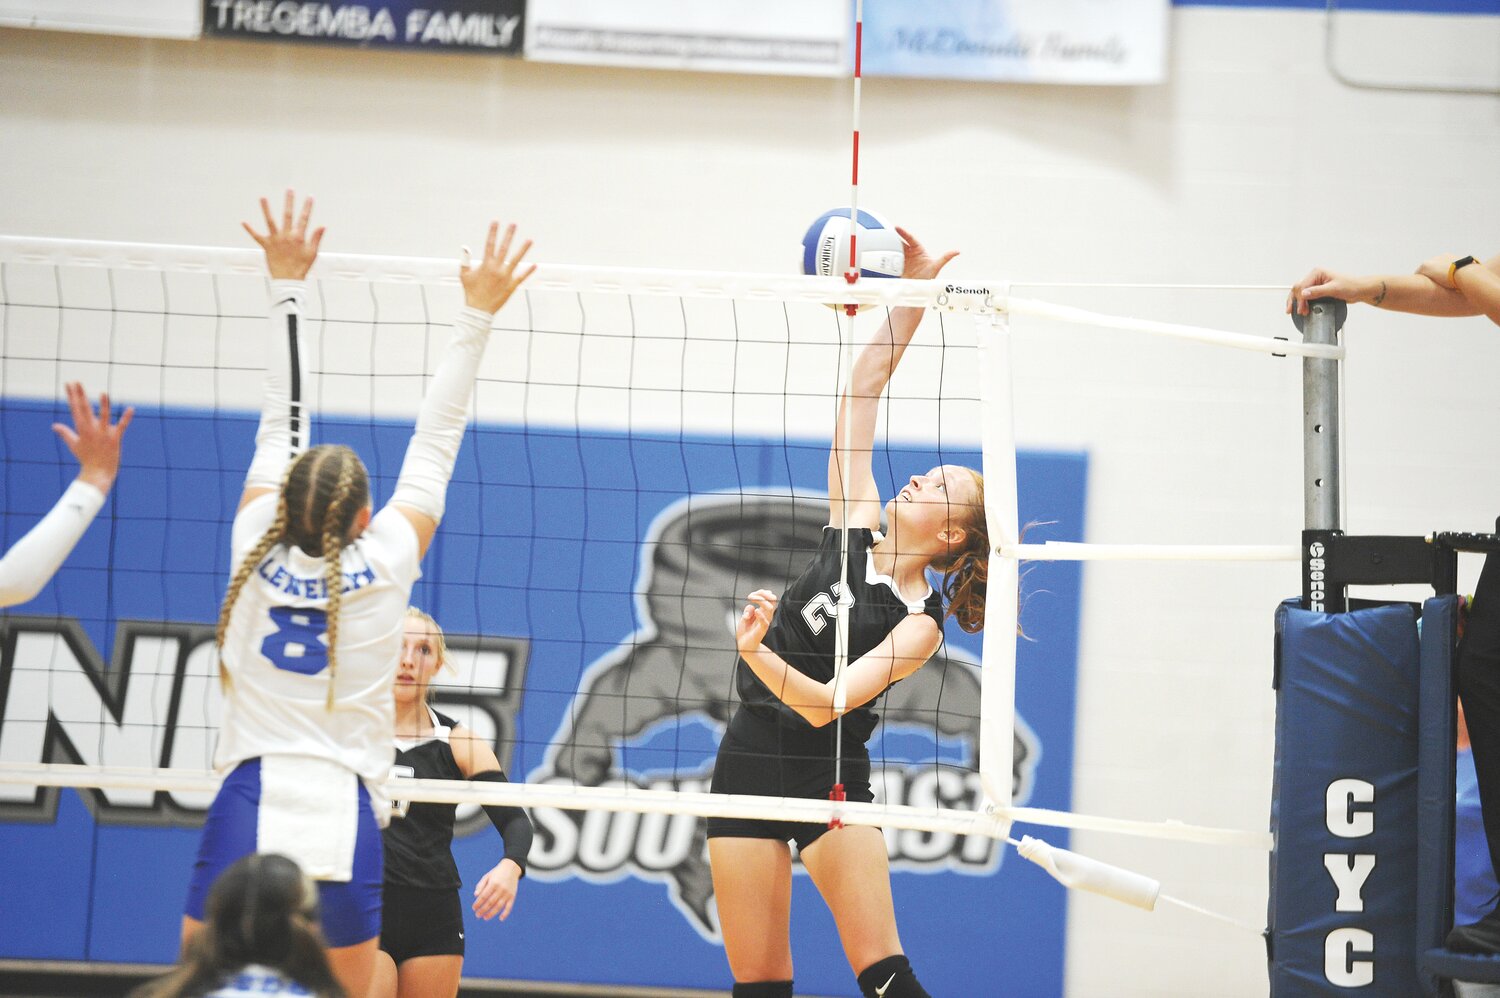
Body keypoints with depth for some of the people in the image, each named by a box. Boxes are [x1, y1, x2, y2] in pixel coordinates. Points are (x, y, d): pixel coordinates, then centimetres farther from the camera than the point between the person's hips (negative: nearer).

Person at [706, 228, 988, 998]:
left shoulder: (921, 621, -8)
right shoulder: (856, 529, 5)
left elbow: (824, 703, -20)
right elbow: (862, 390, 5)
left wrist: (754, 652, -35)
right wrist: (911, 297, 0)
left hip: (829, 773, -4)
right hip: (750, 761, 4)